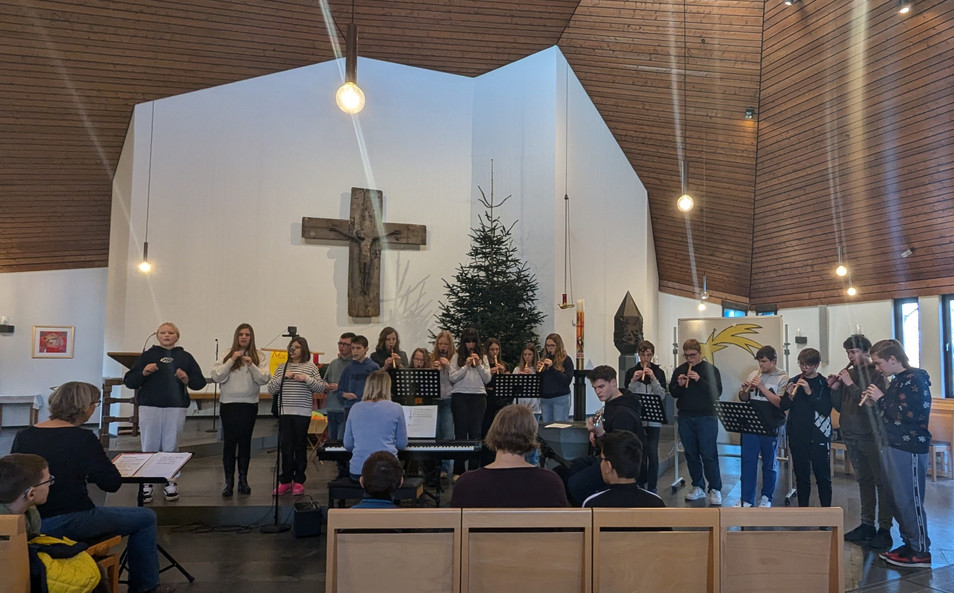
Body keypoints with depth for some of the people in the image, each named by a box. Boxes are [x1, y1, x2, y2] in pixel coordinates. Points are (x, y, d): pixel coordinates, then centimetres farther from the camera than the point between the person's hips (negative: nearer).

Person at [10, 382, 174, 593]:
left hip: (30, 525, 7)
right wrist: (97, 463, 4)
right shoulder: (82, 438, -16)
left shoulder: (23, 436, 0)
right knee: (146, 518, 10)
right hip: (69, 524, -7)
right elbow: (112, 484, -14)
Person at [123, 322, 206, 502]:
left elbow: (200, 382, 11)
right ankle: (146, 484, 11)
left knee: (171, 448, 4)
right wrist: (143, 373, -11)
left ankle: (171, 483, 14)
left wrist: (187, 379, -9)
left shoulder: (185, 357, 12)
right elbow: (128, 381, 7)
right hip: (150, 406, 0)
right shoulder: (147, 355, 10)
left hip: (176, 407, 0)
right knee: (149, 447, 1)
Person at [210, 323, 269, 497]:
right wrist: (232, 361, -14)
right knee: (229, 442, 2)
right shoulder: (227, 355, 4)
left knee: (245, 441, 6)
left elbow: (264, 379, -6)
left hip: (249, 404, 0)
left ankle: (243, 479, 17)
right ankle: (229, 480, 11)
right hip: (229, 404, 0)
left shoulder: (259, 356, 3)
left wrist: (251, 365, -19)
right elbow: (216, 377, -5)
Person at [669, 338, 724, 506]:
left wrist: (700, 380, -22)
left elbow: (717, 392, -11)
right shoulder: (679, 370, 8)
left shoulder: (710, 369, -2)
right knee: (691, 454, 10)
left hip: (706, 418, -4)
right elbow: (672, 393, 8)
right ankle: (698, 487, 22)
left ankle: (715, 490, 6)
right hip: (685, 418, 4)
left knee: (708, 455, -4)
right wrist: (679, 385, -12)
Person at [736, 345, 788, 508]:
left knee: (769, 463, 9)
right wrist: (745, 389, -7)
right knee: (748, 462, 4)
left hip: (770, 427, -3)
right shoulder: (753, 375, 9)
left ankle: (767, 497, 24)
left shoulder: (783, 378, -3)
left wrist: (761, 387, -18)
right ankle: (746, 499, 11)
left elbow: (780, 403, -15)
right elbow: (743, 399, 15)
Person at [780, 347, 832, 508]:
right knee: (801, 475, 11)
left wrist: (810, 393, -22)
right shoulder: (793, 381, 8)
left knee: (823, 476, 2)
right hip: (797, 436, 3)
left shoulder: (824, 384, -2)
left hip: (818, 436, -3)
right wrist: (789, 397, -13)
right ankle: (802, 508, 20)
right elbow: (782, 407, 6)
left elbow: (826, 410, -13)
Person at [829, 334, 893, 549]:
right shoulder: (848, 374, 9)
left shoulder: (876, 374, -8)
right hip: (851, 436, 7)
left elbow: (874, 403, -20)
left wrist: (851, 385, -21)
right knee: (863, 481, 14)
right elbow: (840, 407, 12)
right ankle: (867, 525, 23)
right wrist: (834, 389, -5)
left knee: (882, 482, 0)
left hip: (873, 436, -6)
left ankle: (884, 529, 6)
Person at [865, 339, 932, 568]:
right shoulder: (898, 380, 14)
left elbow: (909, 414, -22)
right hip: (893, 446, 9)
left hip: (909, 449, -9)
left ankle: (921, 552, 7)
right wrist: (875, 404, 6)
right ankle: (910, 543, 23)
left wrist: (882, 398, -14)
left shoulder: (915, 380, -13)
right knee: (897, 500, 13)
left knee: (910, 501, -3)